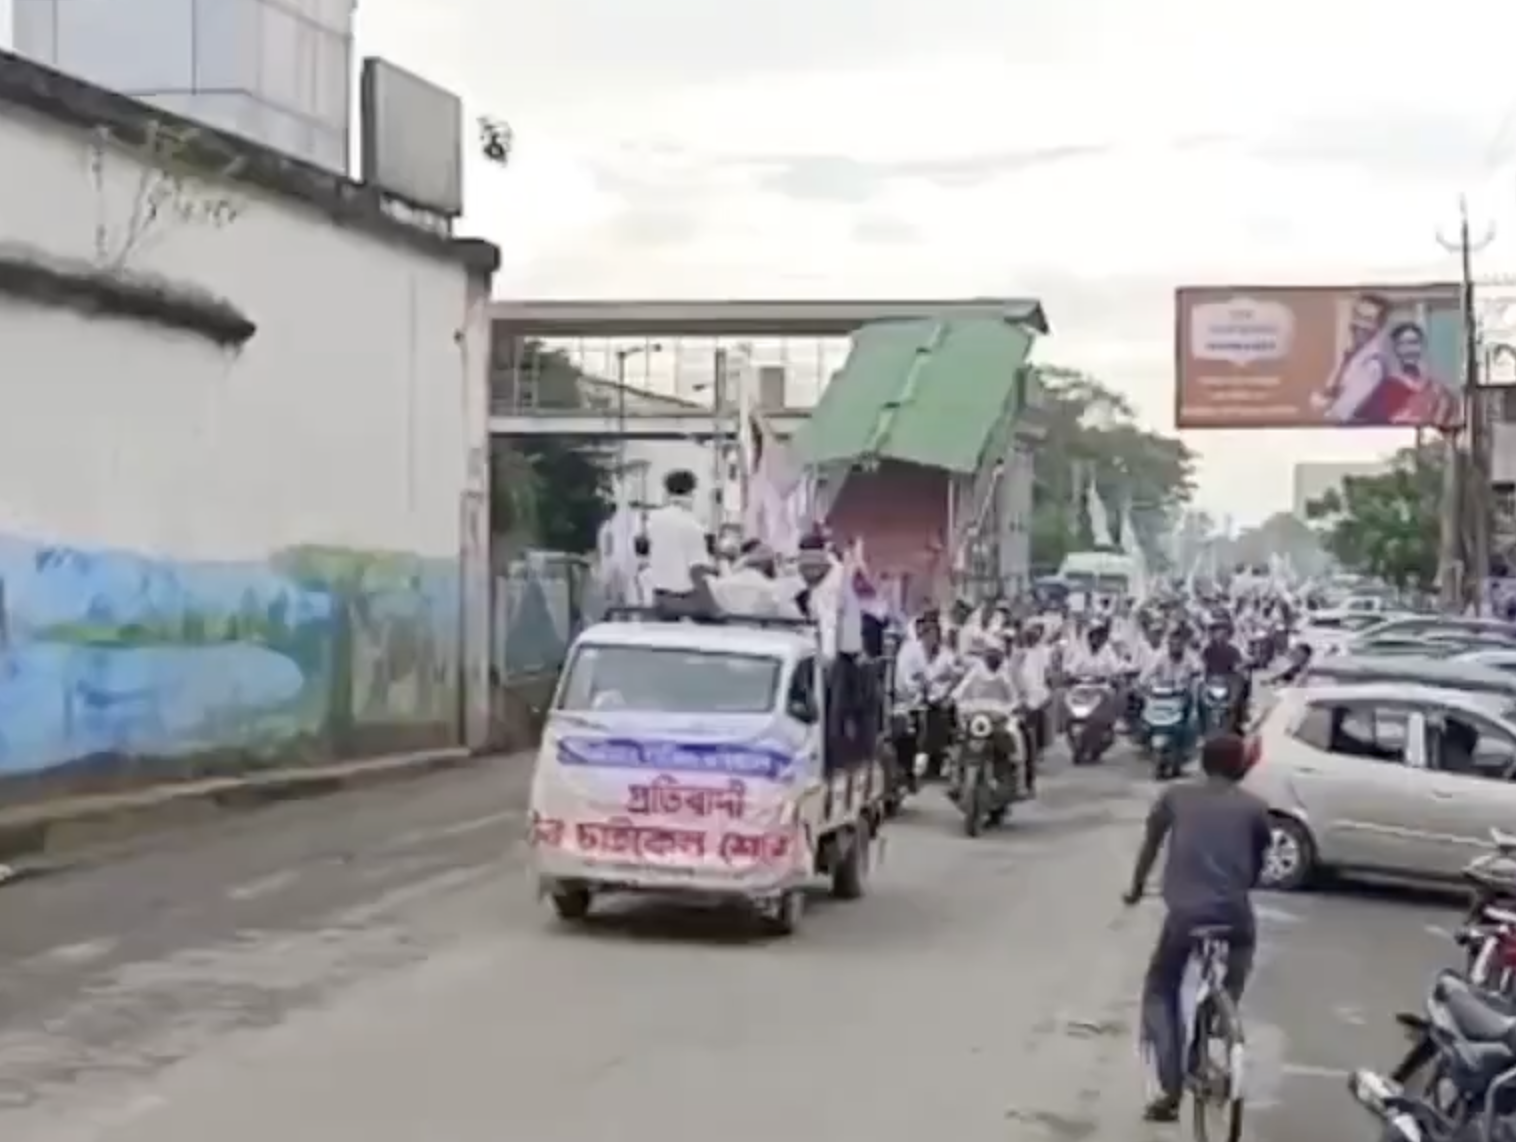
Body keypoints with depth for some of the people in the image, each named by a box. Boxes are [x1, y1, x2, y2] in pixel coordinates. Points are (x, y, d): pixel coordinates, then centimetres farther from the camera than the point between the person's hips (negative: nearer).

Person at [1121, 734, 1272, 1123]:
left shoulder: (1175, 798, 10)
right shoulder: (1254, 807, 9)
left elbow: (1150, 847, 20)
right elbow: (1257, 865, 17)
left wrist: (1135, 890, 36)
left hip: (1185, 914, 0)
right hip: (1234, 916, 0)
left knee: (1159, 993, 18)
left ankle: (1171, 1090, 3)